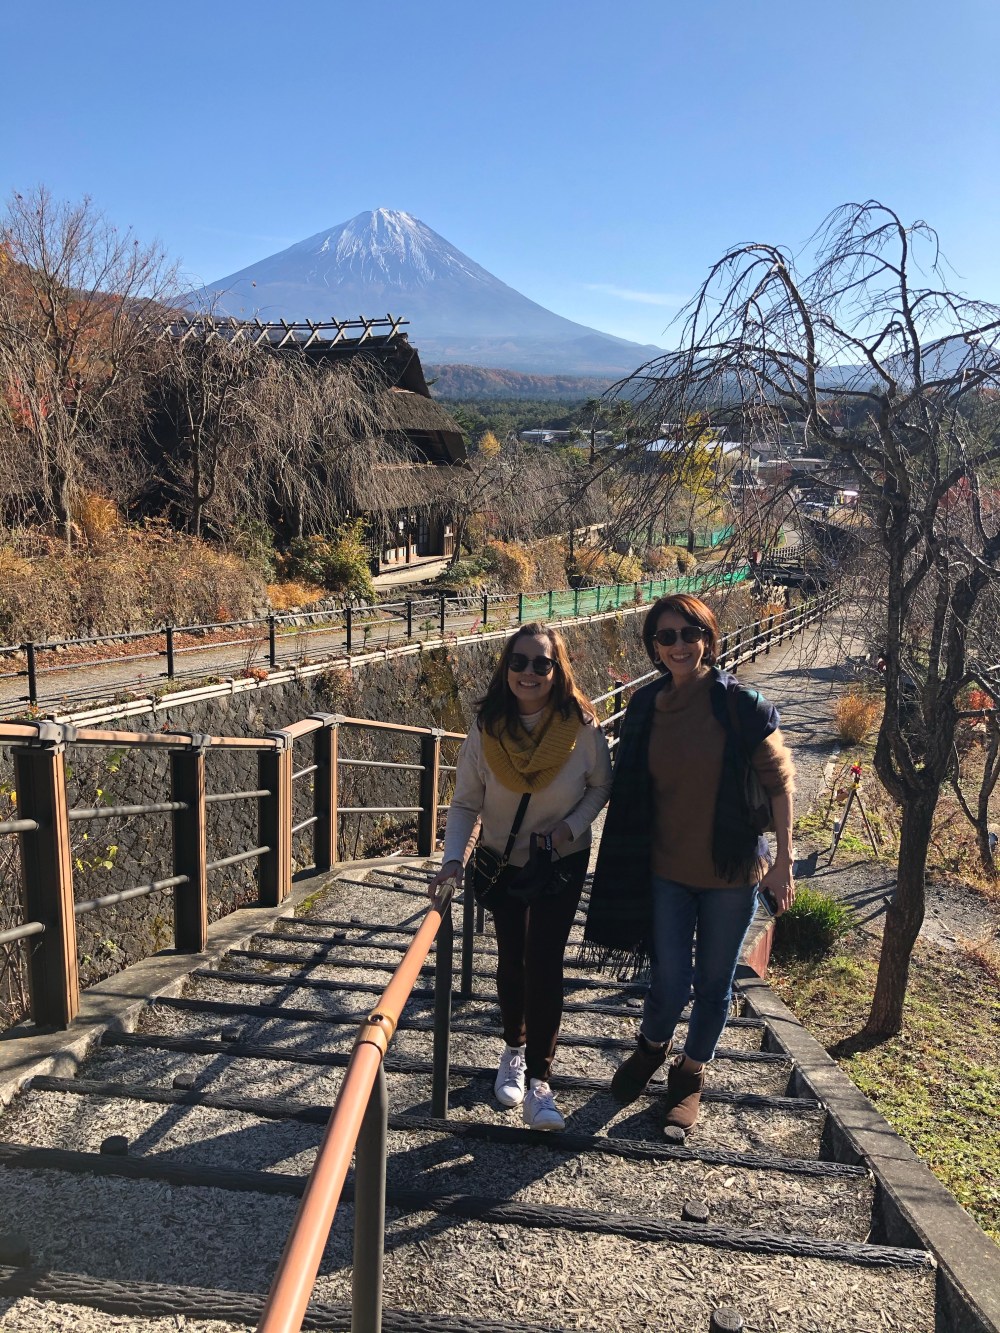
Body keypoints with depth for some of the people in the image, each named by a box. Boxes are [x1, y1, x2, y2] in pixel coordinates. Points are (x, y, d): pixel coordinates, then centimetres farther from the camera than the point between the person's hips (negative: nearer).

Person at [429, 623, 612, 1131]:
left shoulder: (581, 726, -20)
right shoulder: (486, 728, -18)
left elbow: (601, 785, -4)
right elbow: (465, 802, -12)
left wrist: (572, 824, -20)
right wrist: (453, 858, -25)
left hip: (563, 863, -1)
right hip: (501, 862, 2)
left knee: (544, 963, -7)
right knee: (512, 960, 14)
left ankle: (538, 1084, 5)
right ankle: (514, 1050, 39)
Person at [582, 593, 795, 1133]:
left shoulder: (742, 704, -12)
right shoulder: (644, 706, -2)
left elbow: (778, 783, -6)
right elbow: (629, 791, 6)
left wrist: (783, 860, -7)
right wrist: (626, 860, 7)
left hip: (732, 871, -1)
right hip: (665, 868, 2)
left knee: (713, 983, 13)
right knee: (669, 981, 5)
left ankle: (690, 1073, 38)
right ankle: (651, 1048, 39)